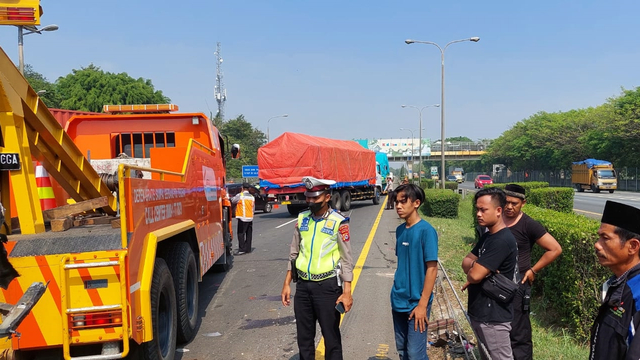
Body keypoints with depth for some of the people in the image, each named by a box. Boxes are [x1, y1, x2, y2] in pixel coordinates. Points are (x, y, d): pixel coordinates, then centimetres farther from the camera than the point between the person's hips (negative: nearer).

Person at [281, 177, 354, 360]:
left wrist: (347, 292, -13)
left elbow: (346, 259, -9)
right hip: (303, 285, 5)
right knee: (304, 337, 15)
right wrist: (287, 284, 10)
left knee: (331, 336, 7)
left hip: (327, 286, -4)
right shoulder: (302, 218, 4)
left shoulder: (338, 222, -10)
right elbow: (294, 253, 11)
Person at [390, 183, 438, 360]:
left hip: (416, 302, -7)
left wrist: (422, 304, -17)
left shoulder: (426, 230, -14)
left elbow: (432, 268, -15)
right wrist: (397, 293, 13)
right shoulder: (400, 230, 6)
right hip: (399, 301, 7)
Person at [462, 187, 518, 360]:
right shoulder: (487, 237, 9)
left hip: (493, 317, -10)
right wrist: (475, 265, -14)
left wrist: (472, 269, -3)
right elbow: (466, 263, 8)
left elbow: (475, 275, -26)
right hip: (480, 313, 10)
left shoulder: (502, 241, -22)